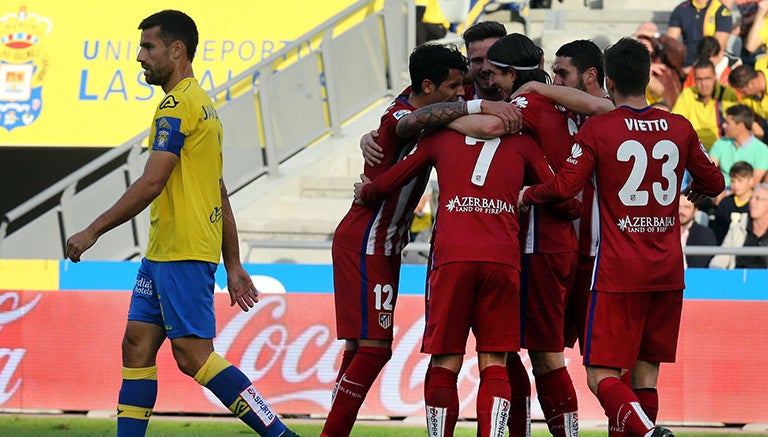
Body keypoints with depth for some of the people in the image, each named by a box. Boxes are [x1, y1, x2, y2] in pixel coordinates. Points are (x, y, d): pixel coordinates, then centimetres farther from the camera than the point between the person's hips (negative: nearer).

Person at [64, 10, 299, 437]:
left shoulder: (178, 104, -12)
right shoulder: (203, 103, 20)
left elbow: (152, 182, -19)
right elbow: (220, 194, 21)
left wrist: (93, 231, -14)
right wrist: (234, 265, 22)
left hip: (183, 255, -10)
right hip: (163, 254, 10)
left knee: (193, 354, -11)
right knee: (137, 345, 7)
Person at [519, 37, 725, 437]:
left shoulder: (597, 129, -7)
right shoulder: (680, 128, 6)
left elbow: (564, 186, -13)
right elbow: (713, 182, 17)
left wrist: (527, 195, 6)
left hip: (618, 272, -4)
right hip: (668, 269, 4)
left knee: (602, 377, -5)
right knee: (646, 374, 9)